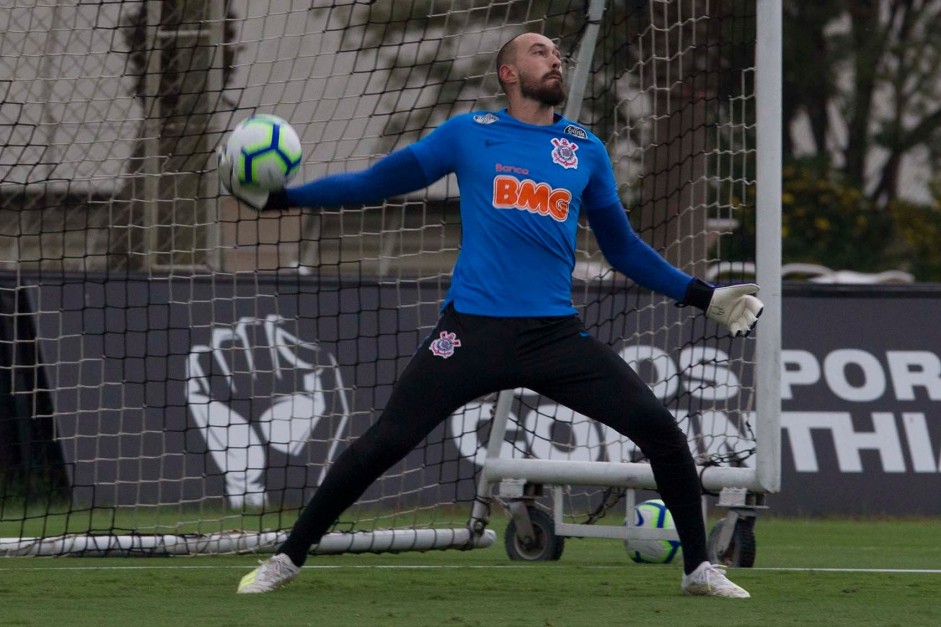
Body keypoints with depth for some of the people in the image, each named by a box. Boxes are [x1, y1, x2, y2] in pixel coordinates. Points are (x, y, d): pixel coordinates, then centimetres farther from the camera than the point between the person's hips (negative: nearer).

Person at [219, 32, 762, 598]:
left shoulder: (587, 149, 13)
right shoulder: (469, 133, 7)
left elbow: (623, 248, 22)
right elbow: (374, 184, 11)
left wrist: (706, 297, 18)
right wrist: (278, 197, 4)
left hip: (557, 335, 2)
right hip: (472, 332, -2)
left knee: (661, 429, -9)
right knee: (383, 444, -9)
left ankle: (699, 569, 9)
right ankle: (288, 560, 8)